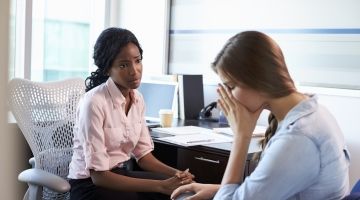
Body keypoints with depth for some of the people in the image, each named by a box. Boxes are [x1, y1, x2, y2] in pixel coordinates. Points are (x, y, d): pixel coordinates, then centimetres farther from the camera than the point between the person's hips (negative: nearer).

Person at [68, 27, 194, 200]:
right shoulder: (94, 102, -21)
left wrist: (175, 173, -12)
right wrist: (161, 185, -25)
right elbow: (98, 175, -22)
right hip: (91, 185, -6)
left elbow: (143, 153, 6)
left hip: (121, 174, 6)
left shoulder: (137, 99, 0)